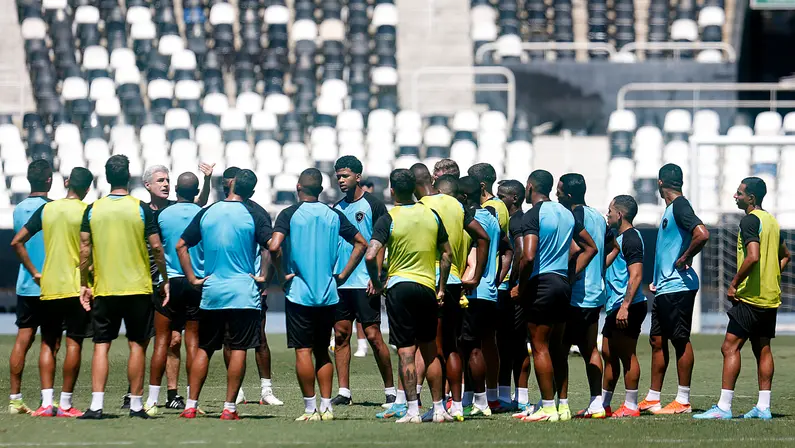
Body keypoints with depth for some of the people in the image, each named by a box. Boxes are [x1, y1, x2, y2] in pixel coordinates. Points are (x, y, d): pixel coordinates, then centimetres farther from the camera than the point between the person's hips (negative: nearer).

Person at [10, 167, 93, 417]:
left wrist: (34, 272, 8)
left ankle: (46, 403, 0)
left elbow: (17, 242, 4)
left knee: (48, 344, 10)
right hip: (77, 286, -3)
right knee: (73, 344, 0)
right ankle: (65, 404, -3)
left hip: (49, 287, 4)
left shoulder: (46, 209, 6)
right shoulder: (87, 212, -6)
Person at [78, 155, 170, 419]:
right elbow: (156, 247, -5)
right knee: (137, 345, 7)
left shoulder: (93, 210, 1)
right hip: (138, 288, -1)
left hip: (103, 289, 1)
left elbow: (84, 249, 1)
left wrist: (84, 284, 9)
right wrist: (165, 279, 6)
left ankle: (96, 405, -8)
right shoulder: (141, 209, -5)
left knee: (101, 345, 2)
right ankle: (136, 404, 7)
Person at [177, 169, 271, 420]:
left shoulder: (207, 213, 6)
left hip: (211, 291, 3)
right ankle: (229, 407, -3)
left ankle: (191, 405, 7)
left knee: (204, 348, 11)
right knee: (238, 349, 0)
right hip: (243, 291, -3)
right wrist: (266, 276, -4)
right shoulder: (255, 215, -5)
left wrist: (193, 279, 8)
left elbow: (181, 246, 7)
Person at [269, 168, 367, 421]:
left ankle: (310, 409, -3)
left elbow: (274, 247, -19)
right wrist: (342, 276, 11)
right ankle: (326, 407, 10)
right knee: (322, 351, 14)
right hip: (328, 294, 4)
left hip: (299, 293, -4)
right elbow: (361, 244, 9)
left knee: (303, 351, -1)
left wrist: (283, 275, -6)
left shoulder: (289, 215, -5)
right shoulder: (334, 215, 7)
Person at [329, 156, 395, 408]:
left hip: (364, 283, -6)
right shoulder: (337, 209, 13)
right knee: (341, 335, 4)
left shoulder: (372, 205, -4)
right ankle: (343, 392, 6)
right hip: (340, 283, 6)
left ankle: (391, 391, 2)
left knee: (373, 336, -6)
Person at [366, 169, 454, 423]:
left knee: (406, 352, -3)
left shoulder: (388, 220, -8)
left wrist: (376, 283, -3)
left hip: (399, 285, -4)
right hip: (427, 286, 4)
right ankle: (439, 409, 16)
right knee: (430, 351, 14)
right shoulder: (431, 215, 5)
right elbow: (447, 254, 11)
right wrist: (441, 288, 18)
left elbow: (371, 256, -19)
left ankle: (413, 411, -8)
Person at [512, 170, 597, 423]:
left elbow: (528, 257, -22)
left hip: (541, 284, -8)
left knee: (540, 348, -4)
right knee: (556, 348, 14)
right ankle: (563, 406, 13)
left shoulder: (533, 215, -11)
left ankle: (548, 408, -7)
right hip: (563, 285, 8)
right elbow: (590, 247, 20)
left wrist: (520, 287, -10)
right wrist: (573, 275, 17)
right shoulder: (566, 213, 13)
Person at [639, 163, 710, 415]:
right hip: (664, 288, 10)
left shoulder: (680, 206, -13)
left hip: (678, 288, -10)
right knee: (657, 341, 11)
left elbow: (702, 235, -28)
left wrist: (685, 259, -17)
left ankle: (683, 401, -2)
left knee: (681, 340, -5)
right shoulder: (670, 208, 17)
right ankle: (652, 399, 16)